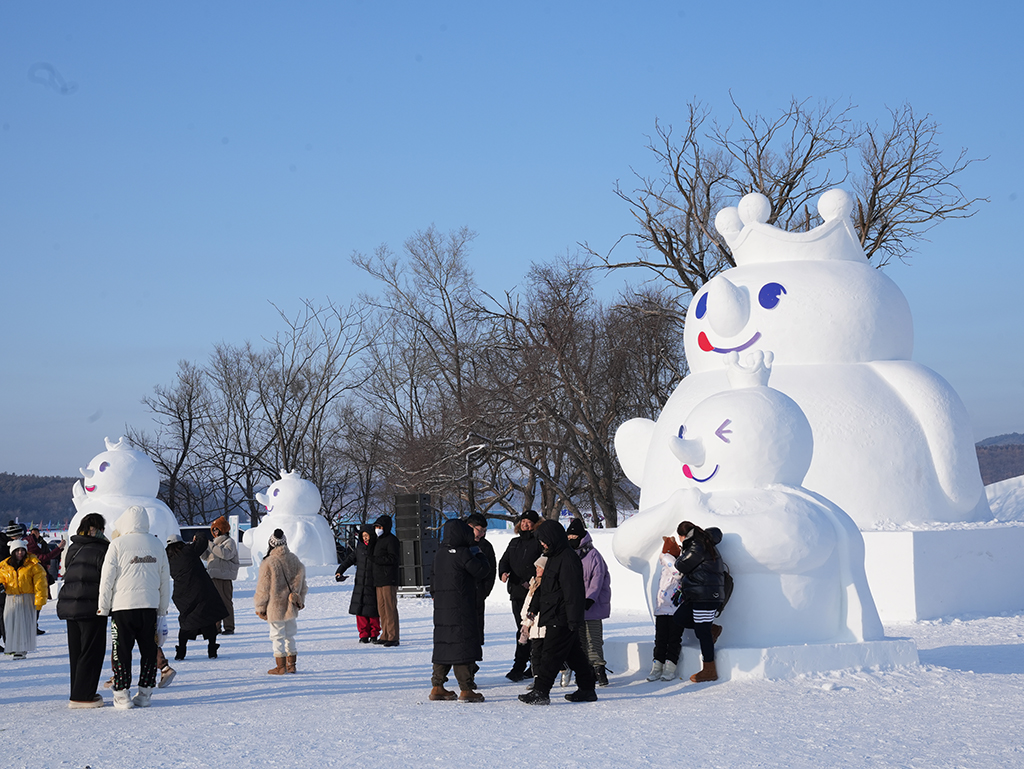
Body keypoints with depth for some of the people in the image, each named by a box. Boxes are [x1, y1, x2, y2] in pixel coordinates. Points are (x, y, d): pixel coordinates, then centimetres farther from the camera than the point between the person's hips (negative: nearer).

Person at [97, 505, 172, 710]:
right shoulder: (157, 545, 8)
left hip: (123, 606, -3)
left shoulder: (118, 545, -6)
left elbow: (107, 579, -4)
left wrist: (103, 607, 4)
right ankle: (145, 693, 11)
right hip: (150, 606, 3)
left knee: (122, 650, 3)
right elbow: (165, 580, 14)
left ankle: (122, 694, 1)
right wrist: (162, 608, 21)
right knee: (149, 649, 10)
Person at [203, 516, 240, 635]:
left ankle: (229, 627, -4)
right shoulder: (215, 542, 21)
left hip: (224, 577, -8)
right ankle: (215, 627, 14)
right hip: (213, 576, 8)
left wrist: (210, 545, -21)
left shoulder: (229, 542, -4)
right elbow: (205, 555, 23)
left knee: (226, 602, -7)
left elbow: (226, 554, -23)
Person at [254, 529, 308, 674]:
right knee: (290, 635, 16)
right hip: (291, 607, 6)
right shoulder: (295, 560, 2)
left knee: (277, 636, 3)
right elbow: (302, 583, 13)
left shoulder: (268, 563, -16)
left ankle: (280, 666, 6)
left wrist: (260, 607, -1)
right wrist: (300, 601, 25)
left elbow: (263, 588, -10)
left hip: (275, 607, -5)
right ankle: (291, 665, 20)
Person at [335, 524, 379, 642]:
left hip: (373, 585, -4)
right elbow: (350, 560, 11)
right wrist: (339, 571, -1)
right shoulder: (359, 548, 7)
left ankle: (374, 634, 13)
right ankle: (364, 634, 11)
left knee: (373, 610, 0)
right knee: (360, 610, 2)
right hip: (360, 584, 4)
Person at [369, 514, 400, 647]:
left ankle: (393, 637, -12)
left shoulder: (391, 540, -8)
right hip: (379, 581, 10)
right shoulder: (379, 540, 22)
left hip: (389, 580, -10)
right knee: (382, 609, 10)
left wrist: (375, 559, -14)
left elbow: (393, 559, -17)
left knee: (390, 608, -11)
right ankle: (385, 635, 16)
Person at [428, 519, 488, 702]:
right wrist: (476, 552, 3)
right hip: (461, 608, -8)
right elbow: (481, 571, -8)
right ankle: (466, 689, -4)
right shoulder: (462, 553, -14)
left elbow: (434, 579, 18)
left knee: (443, 644, 13)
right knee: (463, 644, -4)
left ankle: (437, 686, 15)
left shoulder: (440, 553, 9)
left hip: (441, 607, 8)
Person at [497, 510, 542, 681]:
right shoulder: (514, 542, 19)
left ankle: (518, 667, -13)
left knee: (525, 630, -12)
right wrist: (503, 572, -4)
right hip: (516, 591, 7)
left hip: (533, 592, -7)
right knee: (523, 629, 9)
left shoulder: (539, 543, -2)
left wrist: (531, 582, -19)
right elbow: (504, 560, 17)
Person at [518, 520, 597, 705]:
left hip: (562, 620, -10)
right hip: (555, 618, 10)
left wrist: (573, 620, -23)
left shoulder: (567, 559, -17)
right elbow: (544, 588, 27)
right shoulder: (555, 557, 16)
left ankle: (540, 691, -9)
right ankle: (587, 689, 20)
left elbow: (572, 592, -21)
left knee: (550, 655, -9)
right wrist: (535, 607, 27)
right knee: (573, 654, 14)